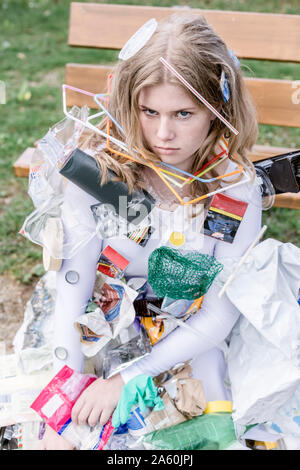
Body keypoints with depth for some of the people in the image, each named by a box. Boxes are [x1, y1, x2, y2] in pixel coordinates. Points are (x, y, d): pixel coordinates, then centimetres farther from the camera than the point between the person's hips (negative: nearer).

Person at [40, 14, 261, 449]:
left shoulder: (236, 188, -20)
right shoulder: (98, 166, -21)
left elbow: (218, 316, -18)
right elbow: (72, 286, -22)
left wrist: (123, 379, -25)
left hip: (190, 337, 1)